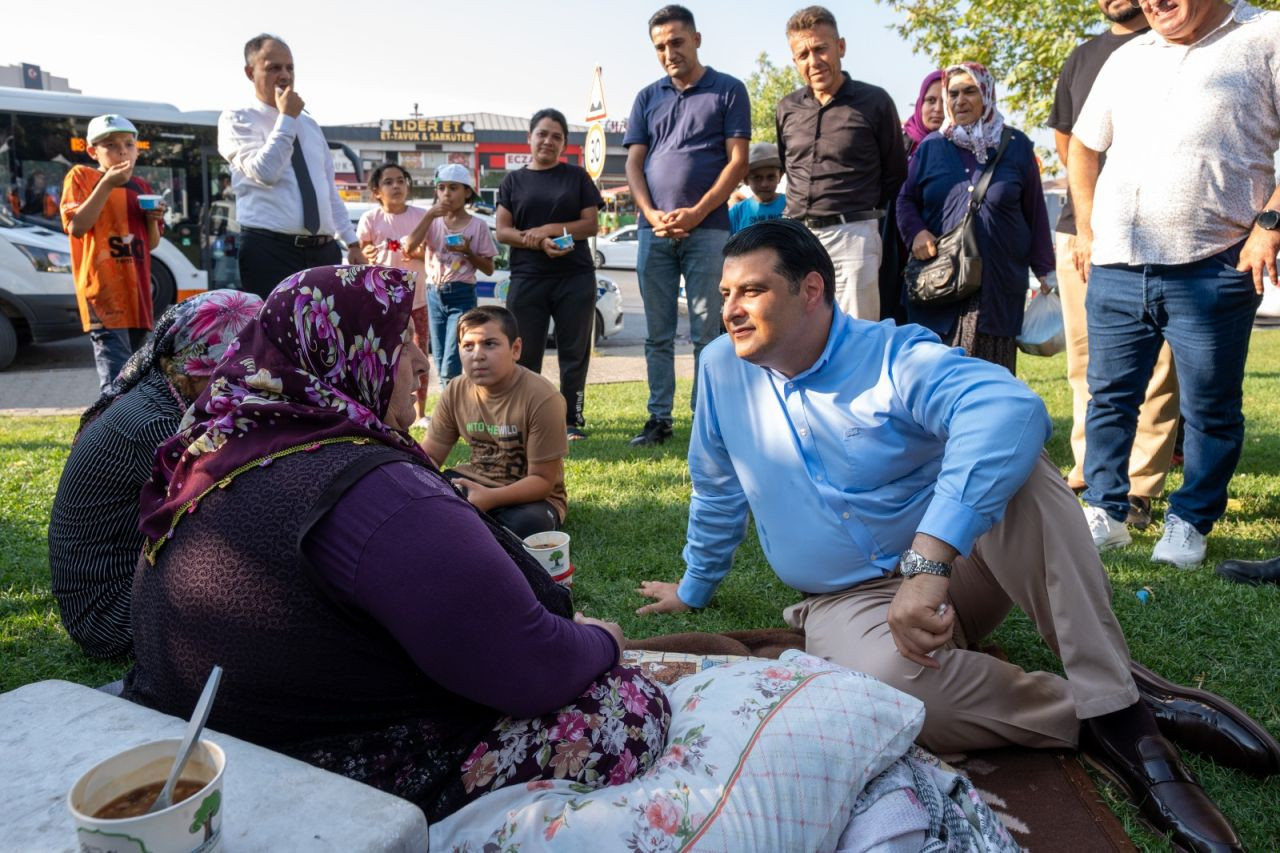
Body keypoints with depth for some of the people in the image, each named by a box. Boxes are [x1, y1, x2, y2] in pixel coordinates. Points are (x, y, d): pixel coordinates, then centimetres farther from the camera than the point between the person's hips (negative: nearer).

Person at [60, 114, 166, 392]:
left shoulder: (141, 187, 17)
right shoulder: (81, 176, 1)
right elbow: (76, 226, -13)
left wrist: (153, 220, -2)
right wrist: (107, 184, -16)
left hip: (136, 292, 7)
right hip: (104, 292, -6)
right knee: (117, 383, -18)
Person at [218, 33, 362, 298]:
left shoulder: (309, 125, 21)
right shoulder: (237, 120, 1)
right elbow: (264, 172, -17)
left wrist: (351, 242, 15)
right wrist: (286, 118, -8)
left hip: (324, 251, 6)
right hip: (269, 252, -6)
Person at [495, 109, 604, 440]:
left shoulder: (577, 176, 10)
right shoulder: (513, 180, 11)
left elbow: (591, 225, 2)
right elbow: (502, 230, 3)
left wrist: (549, 229, -12)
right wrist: (539, 243, -14)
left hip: (576, 278, 0)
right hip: (527, 279, 1)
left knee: (574, 352, 1)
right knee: (524, 353, 2)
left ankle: (572, 420, 9)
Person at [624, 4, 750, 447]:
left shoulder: (728, 90, 5)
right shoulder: (647, 98, 15)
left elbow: (737, 161, -2)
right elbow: (633, 164, 10)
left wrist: (696, 213, -12)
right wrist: (652, 214, -7)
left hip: (707, 229, -3)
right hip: (654, 231, 4)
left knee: (707, 333, -2)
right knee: (658, 334, 6)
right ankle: (659, 418, 13)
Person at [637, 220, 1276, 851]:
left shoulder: (896, 357, -16)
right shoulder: (724, 368, -2)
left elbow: (1011, 408, -38)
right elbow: (716, 490, 14)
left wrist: (929, 562, -49)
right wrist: (694, 586, 26)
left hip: (957, 565, -1)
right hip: (850, 602, 1)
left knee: (1016, 467, -31)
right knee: (888, 680, -36)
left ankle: (1117, 710, -30)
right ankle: (1090, 721, -15)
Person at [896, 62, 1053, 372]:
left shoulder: (1016, 146, 9)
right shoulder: (930, 147, 11)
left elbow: (1035, 211, 11)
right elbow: (906, 199, 16)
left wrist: (1044, 270, 9)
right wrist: (915, 232, -5)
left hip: (999, 286, 0)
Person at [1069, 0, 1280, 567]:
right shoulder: (1126, 60, 17)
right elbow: (1082, 144, 26)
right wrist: (1086, 228, 17)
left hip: (1210, 268, -4)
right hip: (1114, 267, 5)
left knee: (1210, 408, 4)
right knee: (1109, 396, 9)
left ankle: (1190, 522, 19)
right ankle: (1104, 512, 21)